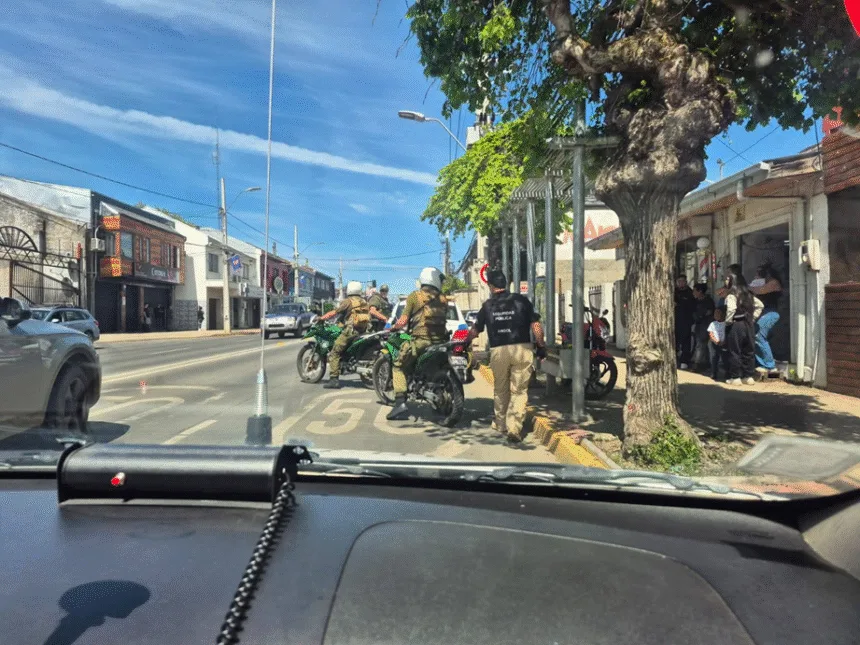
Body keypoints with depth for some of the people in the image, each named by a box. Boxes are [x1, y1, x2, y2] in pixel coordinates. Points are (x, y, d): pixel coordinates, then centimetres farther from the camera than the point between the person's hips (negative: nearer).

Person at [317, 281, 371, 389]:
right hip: (363, 330, 8)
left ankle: (334, 379, -16)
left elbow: (334, 313, -8)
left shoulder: (348, 301, -4)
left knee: (334, 353, -6)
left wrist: (321, 318, 1)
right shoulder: (364, 301, 17)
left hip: (350, 330, -8)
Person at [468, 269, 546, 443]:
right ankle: (514, 428, -6)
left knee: (500, 390, 19)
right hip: (522, 350, -1)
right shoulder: (521, 300, 4)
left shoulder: (487, 305, 8)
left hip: (498, 351, 1)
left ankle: (500, 424, 31)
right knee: (519, 391, 3)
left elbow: (475, 331, 17)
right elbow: (536, 326, -1)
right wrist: (541, 346, 10)